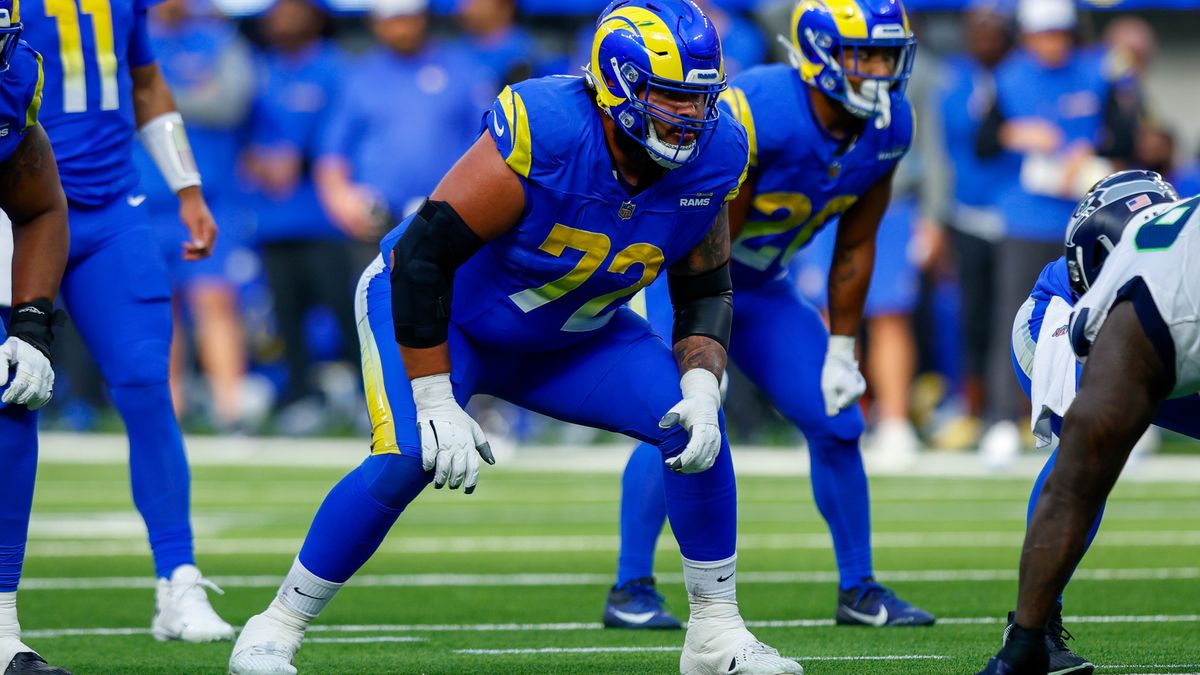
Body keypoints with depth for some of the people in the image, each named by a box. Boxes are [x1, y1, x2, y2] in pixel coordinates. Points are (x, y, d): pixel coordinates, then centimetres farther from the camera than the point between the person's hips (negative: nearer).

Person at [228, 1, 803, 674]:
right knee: (407, 460, -28)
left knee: (699, 428, -11)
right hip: (447, 318, -6)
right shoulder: (547, 132, -35)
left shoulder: (713, 156, -16)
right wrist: (437, 405, -30)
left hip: (568, 334, 6)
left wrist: (702, 386, -20)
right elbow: (422, 255, -31)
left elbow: (706, 291, -1)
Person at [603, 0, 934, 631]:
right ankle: (630, 590, -13)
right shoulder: (755, 113, -33)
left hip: (760, 285, 7)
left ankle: (859, 590, 16)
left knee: (836, 423, 2)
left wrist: (841, 352, 2)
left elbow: (854, 248, 0)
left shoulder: (888, 128, -11)